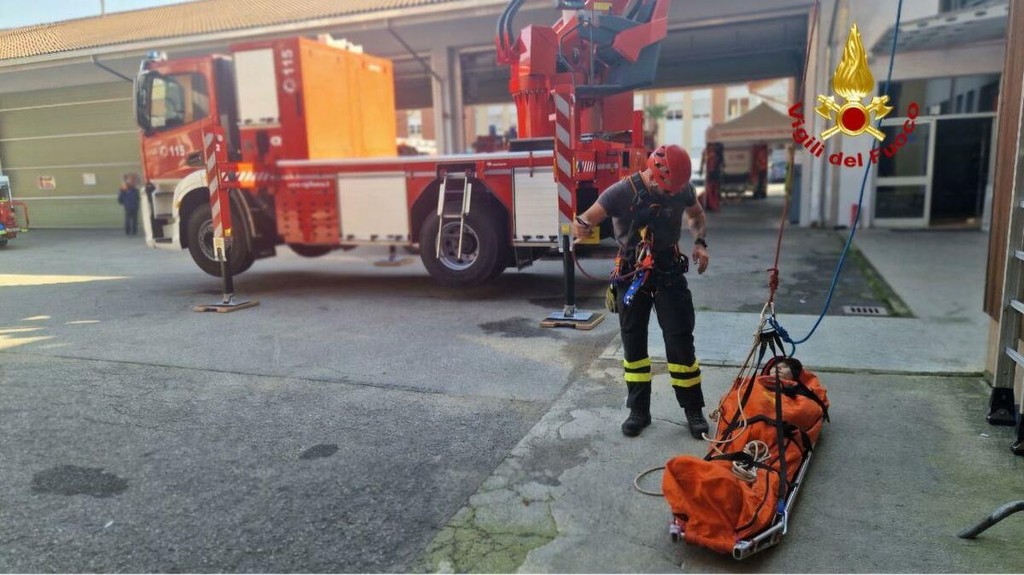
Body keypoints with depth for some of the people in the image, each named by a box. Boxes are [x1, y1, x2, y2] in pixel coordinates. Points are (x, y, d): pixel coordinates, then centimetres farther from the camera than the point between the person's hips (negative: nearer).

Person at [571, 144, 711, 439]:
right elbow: (587, 220, -20)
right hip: (631, 276, -1)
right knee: (633, 344, 7)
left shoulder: (683, 190, -6)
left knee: (681, 342, 1)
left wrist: (700, 242, -4)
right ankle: (639, 410, 21)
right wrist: (580, 225, -45)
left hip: (670, 274, 1)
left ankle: (693, 410, 16)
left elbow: (697, 216, 15)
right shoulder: (621, 192, -17)